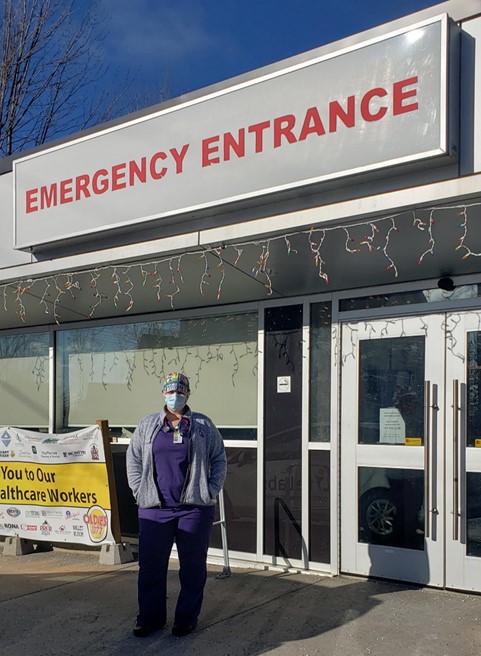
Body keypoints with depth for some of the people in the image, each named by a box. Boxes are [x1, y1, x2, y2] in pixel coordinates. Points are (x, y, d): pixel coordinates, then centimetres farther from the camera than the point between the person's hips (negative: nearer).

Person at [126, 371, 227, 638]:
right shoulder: (147, 424, 10)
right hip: (154, 508, 1)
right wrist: (139, 491, 3)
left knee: (193, 566, 4)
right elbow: (133, 459, 13)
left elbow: (219, 459, 10)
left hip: (194, 507, -1)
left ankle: (187, 618, 18)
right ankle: (150, 617, 19)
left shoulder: (203, 425, 7)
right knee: (151, 565, 5)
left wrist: (210, 491, 0)